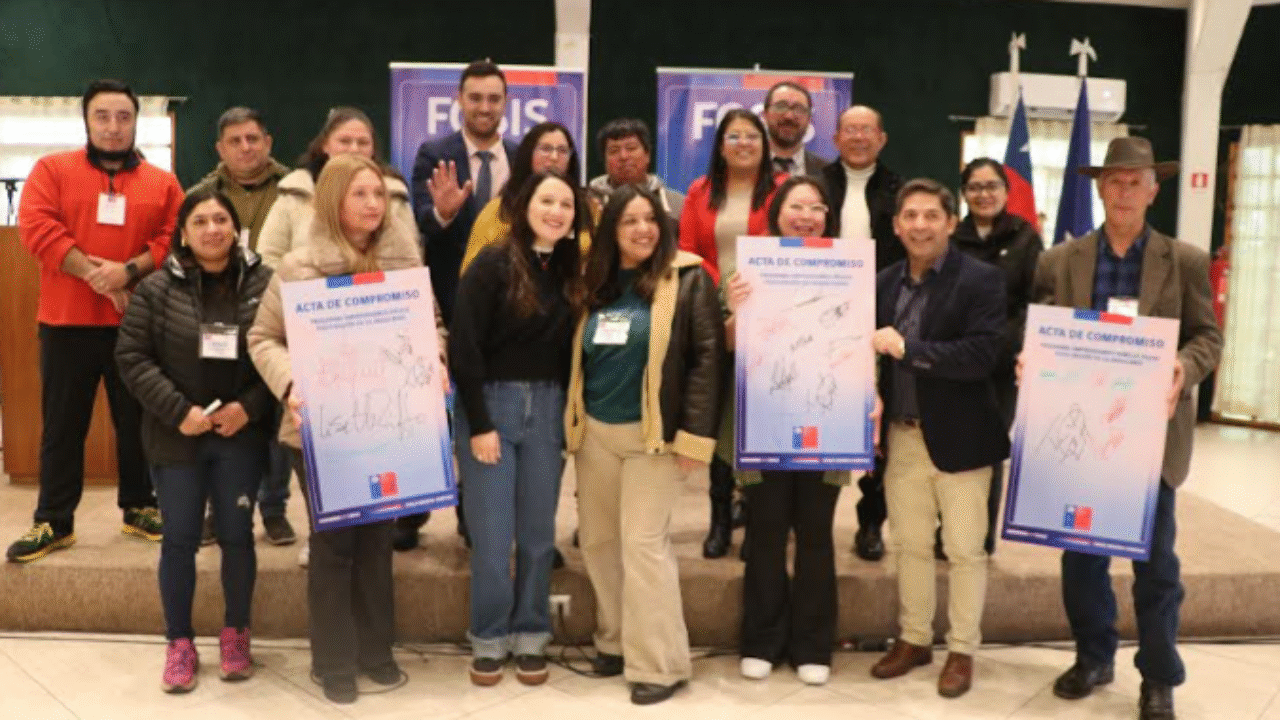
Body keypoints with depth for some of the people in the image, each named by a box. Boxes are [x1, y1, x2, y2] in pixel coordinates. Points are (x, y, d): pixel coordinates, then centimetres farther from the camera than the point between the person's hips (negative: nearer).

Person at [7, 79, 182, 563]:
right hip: (67, 322, -1)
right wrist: (93, 273, -17)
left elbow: (174, 240, -2)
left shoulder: (162, 183, 8)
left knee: (139, 422, 9)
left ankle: (139, 508, 23)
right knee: (63, 424, 6)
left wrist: (129, 270, -18)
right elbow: (36, 227, -8)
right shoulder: (52, 170, 4)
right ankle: (53, 522, 14)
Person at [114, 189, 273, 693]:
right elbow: (131, 358, -4)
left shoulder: (265, 283, -2)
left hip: (242, 436, 0)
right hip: (176, 437, 0)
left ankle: (235, 633, 25)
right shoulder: (156, 288, -2)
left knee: (237, 535, 8)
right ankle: (179, 643, 20)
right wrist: (178, 411, -13)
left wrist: (250, 407, -13)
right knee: (179, 540, 6)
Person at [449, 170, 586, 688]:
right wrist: (479, 424, -14)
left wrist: (569, 416, -1)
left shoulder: (571, 271, 7)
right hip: (491, 405, -4)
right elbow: (463, 349, -12)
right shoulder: (493, 264, -8)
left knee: (539, 533, 8)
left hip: (547, 410, 4)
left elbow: (569, 349, 7)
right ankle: (489, 639, 17)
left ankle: (530, 636, 22)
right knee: (492, 535, 0)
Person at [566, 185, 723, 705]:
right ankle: (614, 639, 28)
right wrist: (573, 422, 8)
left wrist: (694, 435, -17)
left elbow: (707, 356, -11)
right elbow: (578, 357, 14)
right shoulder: (595, 283, 8)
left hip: (653, 433, -5)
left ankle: (660, 663, 5)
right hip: (594, 432, 6)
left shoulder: (688, 279, -6)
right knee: (598, 540, 11)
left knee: (643, 544, -6)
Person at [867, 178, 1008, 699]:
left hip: (958, 437, -4)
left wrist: (907, 348, -22)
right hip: (901, 436, 5)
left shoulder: (981, 279, -10)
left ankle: (961, 650, 22)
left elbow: (982, 355, -21)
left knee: (964, 549, 7)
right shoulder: (884, 282, 5)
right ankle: (914, 639, 30)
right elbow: (876, 354, 10)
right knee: (910, 545, 15)